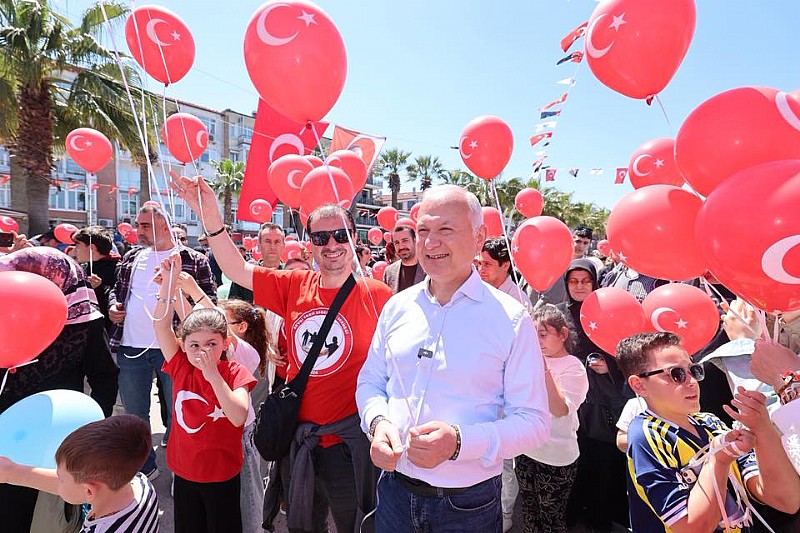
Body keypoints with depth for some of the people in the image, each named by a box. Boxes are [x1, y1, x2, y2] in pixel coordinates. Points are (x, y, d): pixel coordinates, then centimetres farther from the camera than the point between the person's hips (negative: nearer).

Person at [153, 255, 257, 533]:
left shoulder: (235, 373, -16)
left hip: (222, 475, -3)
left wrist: (213, 375, -33)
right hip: (184, 471, 3)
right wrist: (169, 279, -22)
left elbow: (239, 417, -29)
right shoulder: (181, 368, -8)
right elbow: (161, 323, -13)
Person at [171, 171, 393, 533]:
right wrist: (211, 217, -12)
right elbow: (238, 270, -1)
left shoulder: (377, 296, -12)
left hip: (350, 445, -4)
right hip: (298, 438, 4)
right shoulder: (295, 286, -1)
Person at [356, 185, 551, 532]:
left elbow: (534, 422, -12)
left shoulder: (511, 319, -13)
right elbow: (370, 381, 8)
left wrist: (459, 441, -27)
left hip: (469, 504, -3)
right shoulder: (397, 307, -1)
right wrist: (378, 421, -12)